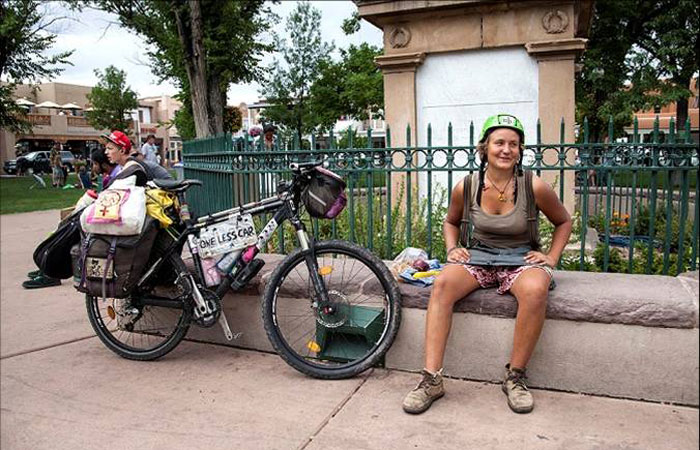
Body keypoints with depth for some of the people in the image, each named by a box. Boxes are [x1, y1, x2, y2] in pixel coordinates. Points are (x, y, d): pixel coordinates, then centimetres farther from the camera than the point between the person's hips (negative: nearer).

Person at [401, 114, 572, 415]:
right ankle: (432, 379, -25)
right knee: (442, 284, -29)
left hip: (521, 260, -1)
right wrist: (452, 249, -2)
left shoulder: (534, 187, -10)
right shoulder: (466, 187, -6)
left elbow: (563, 222, 8)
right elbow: (451, 222, 16)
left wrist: (551, 258, -2)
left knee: (535, 290, -37)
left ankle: (515, 376, -15)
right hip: (478, 258, 2)